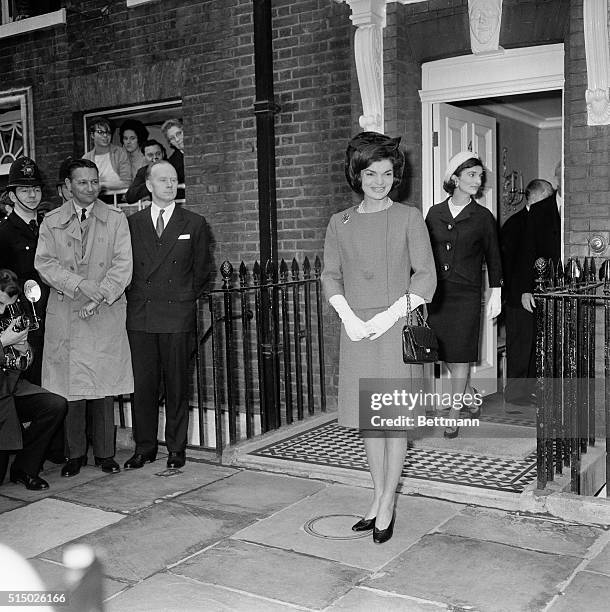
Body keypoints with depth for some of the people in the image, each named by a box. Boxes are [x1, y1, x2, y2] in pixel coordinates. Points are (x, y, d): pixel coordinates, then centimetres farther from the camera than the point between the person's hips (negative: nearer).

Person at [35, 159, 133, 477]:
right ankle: (74, 454, 13)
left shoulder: (116, 219, 8)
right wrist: (80, 285, -14)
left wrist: (99, 296, -14)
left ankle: (105, 453, 12)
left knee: (104, 385, 1)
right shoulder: (52, 221, 11)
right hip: (64, 315, 1)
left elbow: (123, 264, -1)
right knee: (69, 386, 0)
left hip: (106, 314, 0)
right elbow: (44, 262, 0)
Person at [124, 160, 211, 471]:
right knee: (142, 384, 4)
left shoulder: (194, 223, 6)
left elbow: (201, 269, 10)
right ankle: (144, 447, 16)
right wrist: (135, 298, 6)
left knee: (177, 385, 3)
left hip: (178, 317, -1)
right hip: (140, 316, 2)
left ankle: (176, 448, 14)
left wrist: (186, 299, 6)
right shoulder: (132, 223, 10)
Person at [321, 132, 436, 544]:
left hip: (396, 328, -3)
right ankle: (378, 497, 25)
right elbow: (330, 275, 8)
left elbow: (426, 276, -3)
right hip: (356, 330, 3)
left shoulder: (409, 218, 1)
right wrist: (347, 316, -8)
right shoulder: (341, 223, 9)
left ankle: (388, 504, 13)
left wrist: (391, 315, -13)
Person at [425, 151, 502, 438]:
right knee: (445, 354, 9)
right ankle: (471, 395, 33)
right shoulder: (434, 213, 6)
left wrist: (496, 293, 4)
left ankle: (453, 415, 10)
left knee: (460, 356, -1)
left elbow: (493, 258, 6)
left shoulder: (482, 217, 1)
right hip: (436, 293, 3)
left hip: (466, 295, -3)